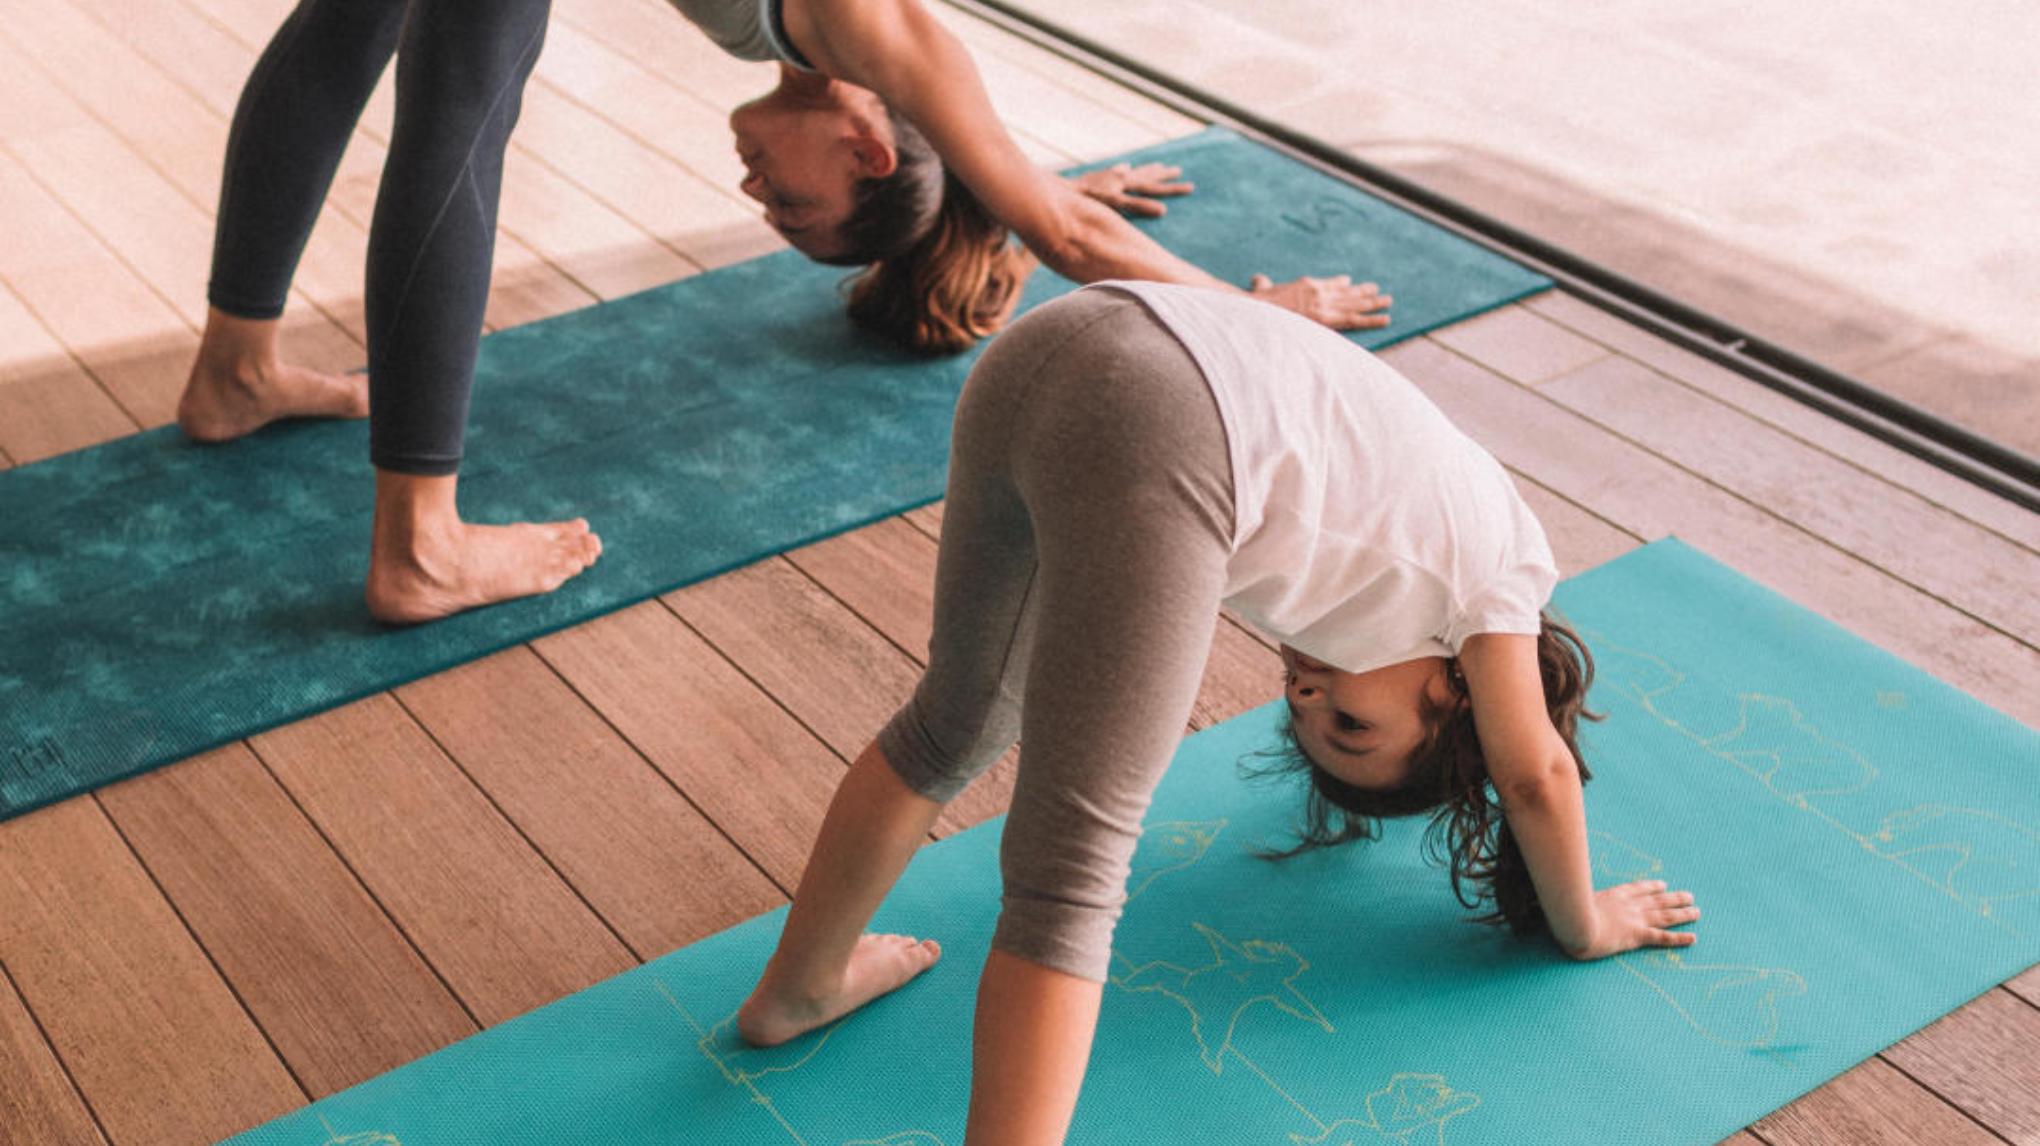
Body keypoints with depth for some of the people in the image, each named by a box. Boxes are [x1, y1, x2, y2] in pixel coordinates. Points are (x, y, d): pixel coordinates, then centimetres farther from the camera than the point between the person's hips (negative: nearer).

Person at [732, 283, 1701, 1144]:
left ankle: (799, 986, 47)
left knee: (955, 726, 30)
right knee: (1072, 872, -7)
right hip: (1158, 435, -9)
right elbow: (1539, 777, 28)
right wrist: (1584, 925, 46)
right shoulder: (1499, 563, 20)